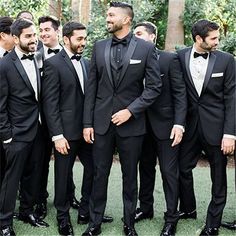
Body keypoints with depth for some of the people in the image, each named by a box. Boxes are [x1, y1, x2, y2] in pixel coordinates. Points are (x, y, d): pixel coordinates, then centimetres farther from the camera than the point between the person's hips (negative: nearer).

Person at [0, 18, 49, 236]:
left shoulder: (37, 61, 6)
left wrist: (44, 125, 8)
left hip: (38, 131, 6)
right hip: (18, 134, -6)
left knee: (33, 176, 16)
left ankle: (27, 211, 33)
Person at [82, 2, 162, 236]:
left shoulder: (146, 48, -4)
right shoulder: (99, 47, 5)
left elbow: (154, 86, -5)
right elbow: (91, 87, 5)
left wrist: (130, 110, -14)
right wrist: (87, 122, 1)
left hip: (131, 123, -2)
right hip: (101, 122, 2)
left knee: (130, 176, 10)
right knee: (99, 174, 8)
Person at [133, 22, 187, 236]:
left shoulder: (170, 59, -8)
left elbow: (180, 93, -9)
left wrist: (179, 123, -17)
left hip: (165, 124, -4)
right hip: (143, 125, 4)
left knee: (169, 172, 1)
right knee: (145, 168, 16)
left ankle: (171, 218, 11)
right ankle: (146, 208, 31)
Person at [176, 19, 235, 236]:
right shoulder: (181, 57, -1)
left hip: (216, 126, -2)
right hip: (190, 124, 2)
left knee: (218, 177, 7)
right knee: (183, 168, 12)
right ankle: (188, 209, 35)